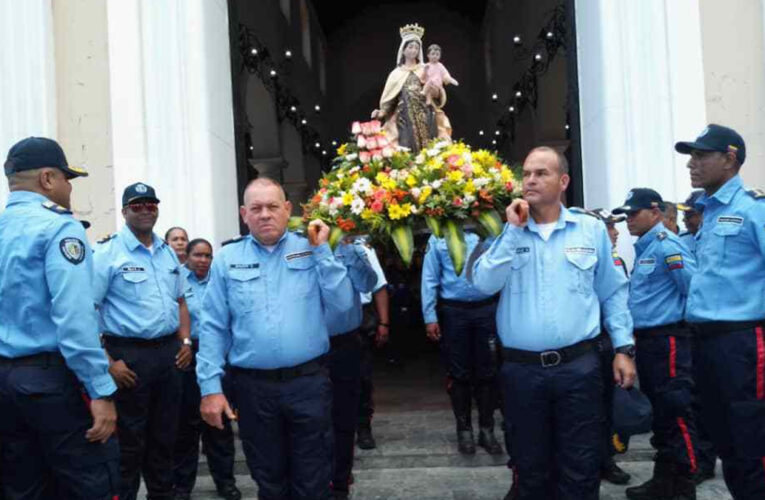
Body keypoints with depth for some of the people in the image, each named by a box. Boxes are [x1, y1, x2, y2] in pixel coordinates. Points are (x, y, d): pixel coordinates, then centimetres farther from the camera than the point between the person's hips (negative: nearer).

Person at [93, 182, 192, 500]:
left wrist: (185, 341, 6)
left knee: (164, 435, 16)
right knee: (129, 441, 5)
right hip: (129, 354, -6)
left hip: (169, 353, 6)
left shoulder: (168, 253, 12)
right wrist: (107, 363, -18)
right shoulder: (107, 252, -8)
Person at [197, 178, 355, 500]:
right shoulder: (227, 258, 3)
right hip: (253, 386, 1)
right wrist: (210, 387, -5)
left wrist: (322, 250, -9)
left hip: (309, 381, 0)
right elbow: (213, 327, 0)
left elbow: (342, 304, -7)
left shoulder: (311, 250, 3)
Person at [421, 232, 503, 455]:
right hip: (453, 311, 0)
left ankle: (486, 429, 20)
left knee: (487, 372, 7)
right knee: (459, 373, 7)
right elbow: (429, 279, 2)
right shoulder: (438, 237, 4)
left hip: (487, 309, 1)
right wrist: (430, 317, -3)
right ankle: (464, 429, 21)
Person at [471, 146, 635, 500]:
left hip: (579, 365, -1)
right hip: (521, 369, 1)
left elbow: (613, 293, 7)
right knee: (531, 468, 15)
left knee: (580, 469, 7)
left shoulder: (591, 229, 3)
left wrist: (623, 348, 2)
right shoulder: (506, 233, 4)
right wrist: (514, 230, -12)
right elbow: (484, 284, -12)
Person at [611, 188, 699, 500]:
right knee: (658, 413, 16)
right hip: (647, 340, 10)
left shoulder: (667, 246, -13)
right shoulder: (643, 249, 15)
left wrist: (682, 320, -6)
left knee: (676, 413, -3)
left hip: (667, 340, -10)